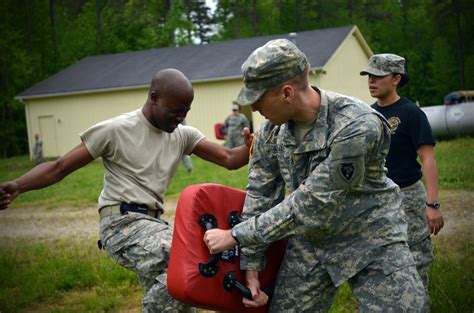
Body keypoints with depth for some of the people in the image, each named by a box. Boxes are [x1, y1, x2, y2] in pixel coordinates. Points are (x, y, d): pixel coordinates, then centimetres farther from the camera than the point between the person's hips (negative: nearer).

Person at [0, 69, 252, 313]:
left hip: (152, 223, 8)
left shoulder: (183, 135, 11)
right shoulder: (115, 130, -7)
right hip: (123, 223, -7)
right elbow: (59, 167, -6)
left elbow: (228, 159, 6)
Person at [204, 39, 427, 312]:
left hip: (372, 238, -5)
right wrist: (251, 269, 0)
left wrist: (236, 235, -22)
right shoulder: (270, 131, -9)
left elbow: (309, 205, -27)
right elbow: (260, 198, 1)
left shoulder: (358, 126, -29)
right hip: (311, 239, 5)